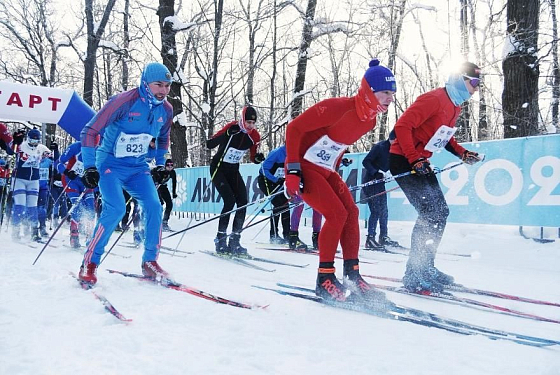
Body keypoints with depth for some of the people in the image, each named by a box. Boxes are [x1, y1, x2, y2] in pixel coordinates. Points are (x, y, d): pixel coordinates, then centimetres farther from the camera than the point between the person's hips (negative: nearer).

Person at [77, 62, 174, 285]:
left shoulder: (166, 109, 0)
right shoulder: (124, 101, -19)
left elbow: (163, 137, 22)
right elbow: (90, 131, -16)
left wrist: (160, 165, 15)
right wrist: (89, 167, -20)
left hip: (138, 167, 5)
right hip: (110, 163, -5)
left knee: (154, 206, -12)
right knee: (115, 209, -23)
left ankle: (150, 262, 2)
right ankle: (89, 264, -7)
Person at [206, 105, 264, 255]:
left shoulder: (254, 136, -6)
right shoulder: (231, 128, -20)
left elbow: (253, 158, 3)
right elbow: (209, 144, -24)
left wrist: (258, 158, -21)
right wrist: (227, 134, -36)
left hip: (233, 170, 5)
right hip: (218, 168, -5)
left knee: (243, 202, -8)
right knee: (230, 200, -19)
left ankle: (234, 241, -1)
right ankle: (220, 240, -9)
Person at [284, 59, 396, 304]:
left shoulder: (369, 120, 0)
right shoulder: (337, 108, -25)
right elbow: (293, 128, -21)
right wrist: (293, 171, -22)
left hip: (326, 171, 8)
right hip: (304, 167, -8)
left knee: (351, 212, -4)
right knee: (337, 214, -18)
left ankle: (352, 276, 2)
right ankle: (324, 279, -8)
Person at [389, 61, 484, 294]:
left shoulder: (455, 106, 11)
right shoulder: (434, 99, -19)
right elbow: (402, 126, -24)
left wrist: (463, 153, 8)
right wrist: (414, 160, -28)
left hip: (421, 162, 10)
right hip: (403, 160, -10)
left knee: (440, 212, 8)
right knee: (429, 213, -15)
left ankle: (426, 268, 18)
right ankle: (415, 276, -8)